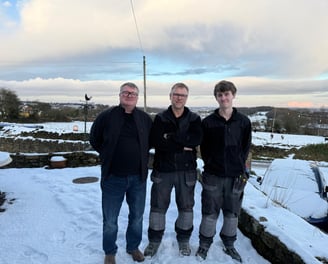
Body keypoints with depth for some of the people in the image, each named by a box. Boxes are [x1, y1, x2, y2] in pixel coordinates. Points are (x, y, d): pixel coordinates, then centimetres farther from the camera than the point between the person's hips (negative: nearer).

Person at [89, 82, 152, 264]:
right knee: (110, 220, 11)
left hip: (138, 177, 2)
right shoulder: (106, 116, -6)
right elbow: (94, 140, 5)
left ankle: (133, 247, 39)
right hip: (113, 178, -2)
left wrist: (140, 156, 6)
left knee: (137, 216, 17)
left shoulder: (145, 119, 0)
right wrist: (109, 155, 5)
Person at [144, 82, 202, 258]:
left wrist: (171, 137, -19)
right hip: (163, 169, 0)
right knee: (158, 206, 10)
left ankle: (184, 240, 35)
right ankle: (154, 240, 30)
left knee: (186, 207, 14)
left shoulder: (194, 119, 2)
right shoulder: (160, 118, 0)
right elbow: (155, 142, -16)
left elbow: (197, 139, -17)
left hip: (186, 171, 1)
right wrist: (182, 146, -17)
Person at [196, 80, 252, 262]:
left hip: (236, 176, 2)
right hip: (213, 176, -1)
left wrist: (238, 167, 2)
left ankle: (229, 244, 36)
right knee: (210, 212, 8)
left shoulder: (244, 121, 0)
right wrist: (211, 165, -1)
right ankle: (205, 244, 29)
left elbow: (245, 147, 7)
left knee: (232, 212, 15)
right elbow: (203, 148, 3)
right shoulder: (208, 122, -3)